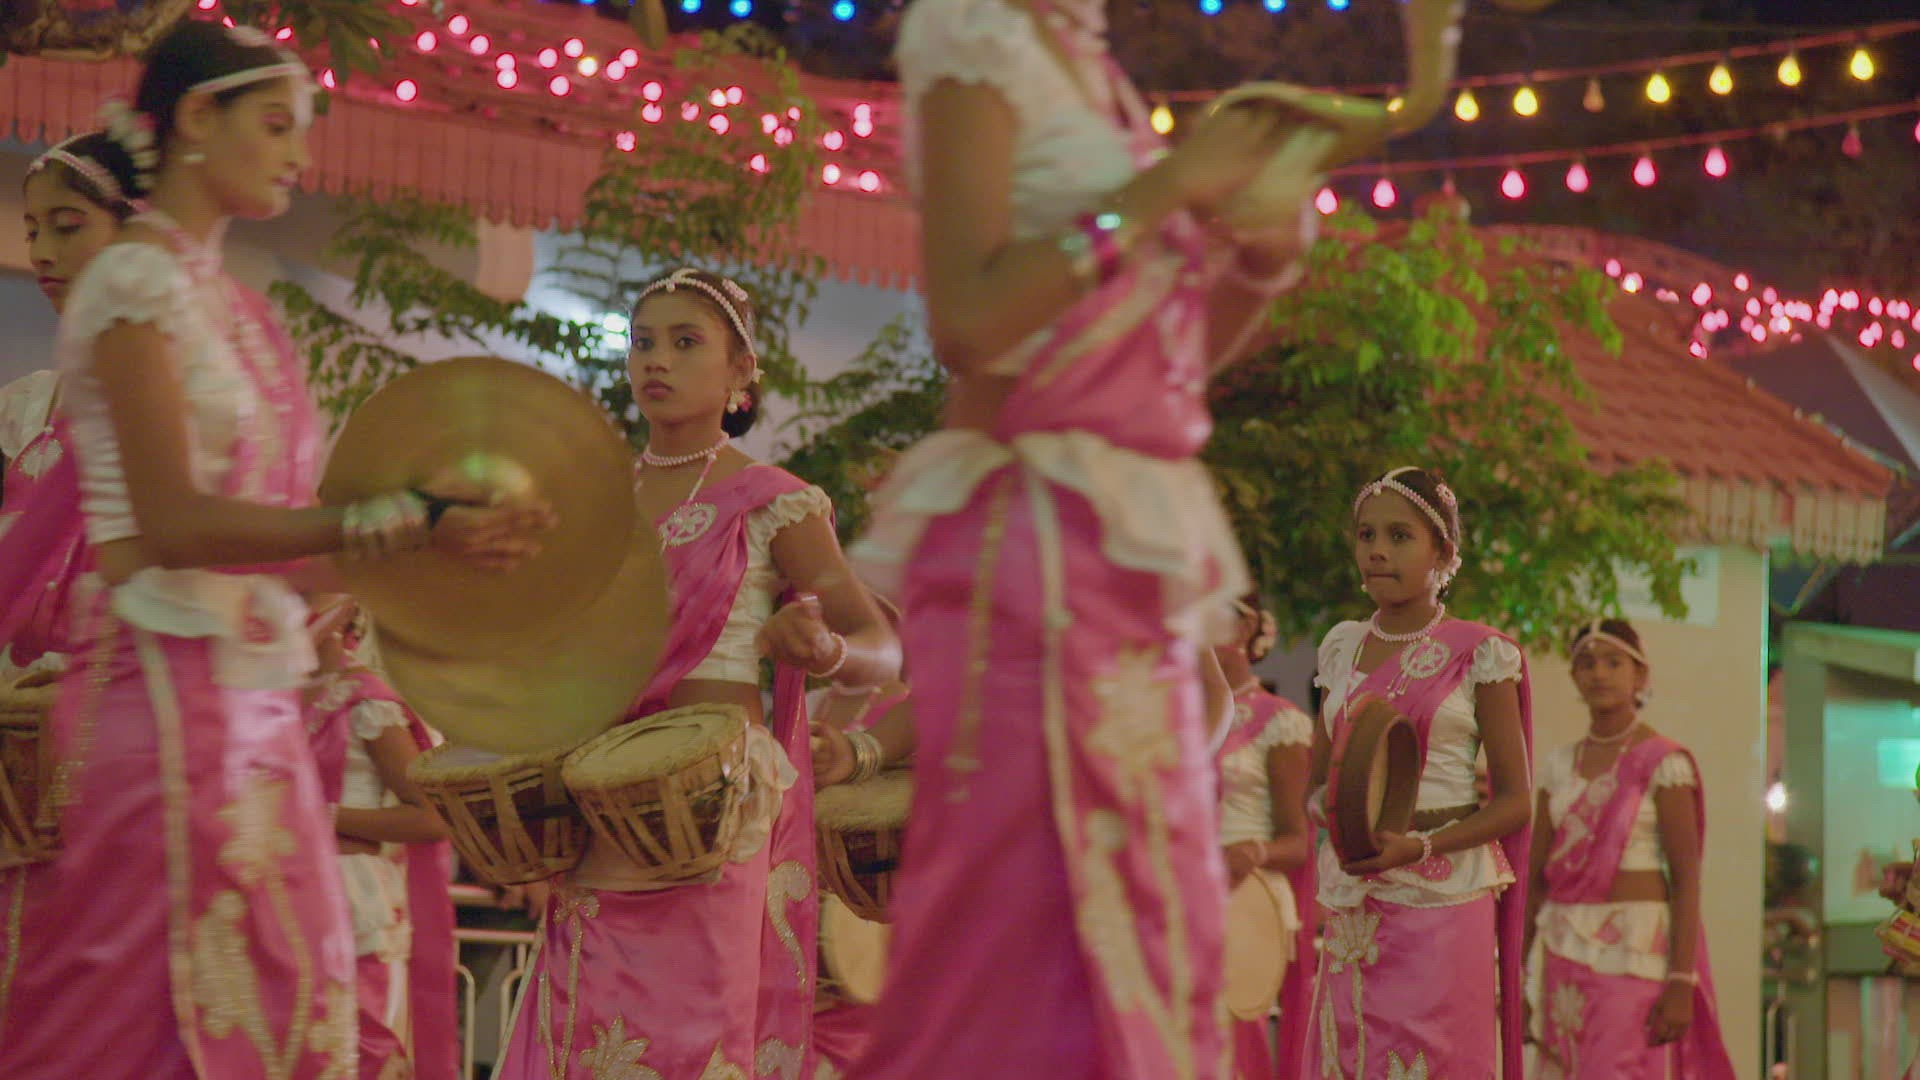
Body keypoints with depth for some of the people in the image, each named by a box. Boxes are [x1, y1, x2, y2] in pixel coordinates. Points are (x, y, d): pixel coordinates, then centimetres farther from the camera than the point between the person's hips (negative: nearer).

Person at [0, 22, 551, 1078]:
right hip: (170, 683, -8)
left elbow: (253, 518, 12)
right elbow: (172, 522, -16)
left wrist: (436, 533, 7)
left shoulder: (229, 305, 18)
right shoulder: (137, 281, -6)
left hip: (249, 693, 8)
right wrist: (389, 522, -19)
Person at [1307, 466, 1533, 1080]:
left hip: (1442, 896, -4)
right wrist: (1340, 808, -5)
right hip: (1352, 902, 5)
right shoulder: (1343, 649, 12)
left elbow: (1516, 799, -3)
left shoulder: (1480, 655, -2)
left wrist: (1422, 846, -18)